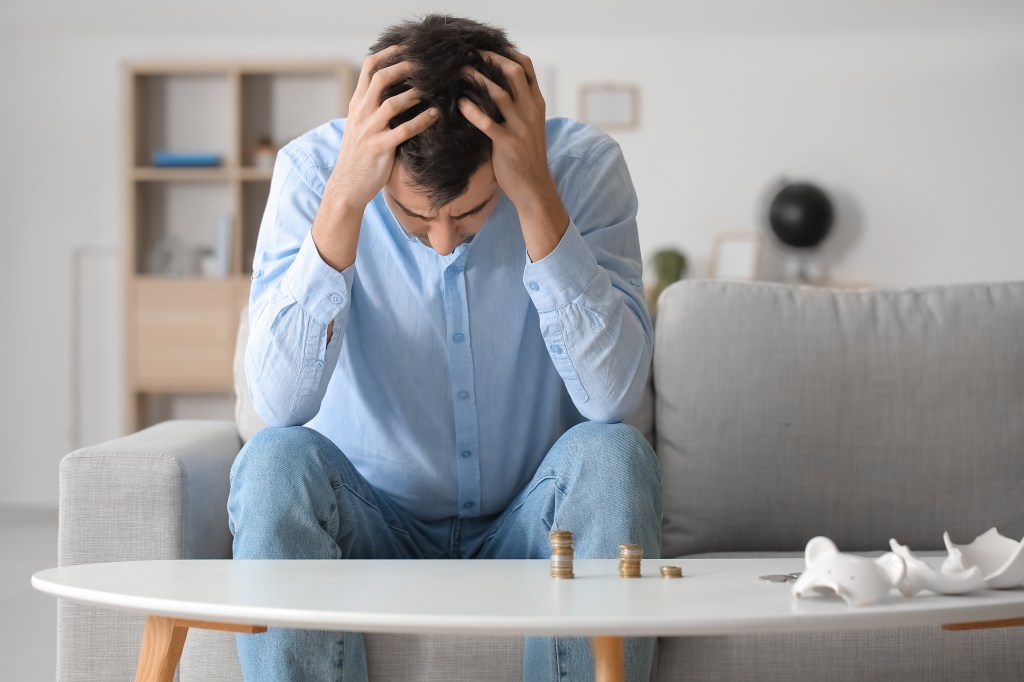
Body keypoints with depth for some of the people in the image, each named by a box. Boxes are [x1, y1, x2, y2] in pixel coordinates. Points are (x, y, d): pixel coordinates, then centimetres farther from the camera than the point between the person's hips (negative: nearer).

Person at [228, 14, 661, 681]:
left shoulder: (583, 166, -14)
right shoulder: (313, 168, -14)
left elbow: (613, 396, -26)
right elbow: (281, 404, -26)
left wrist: (537, 196, -32)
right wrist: (344, 198, -34)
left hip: (525, 529, 0)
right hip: (373, 526, 0)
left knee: (611, 457, -29)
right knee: (274, 462, -29)